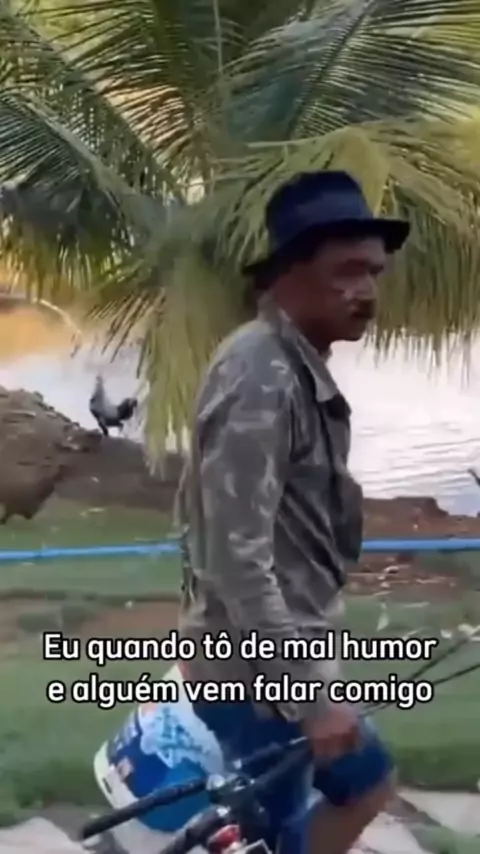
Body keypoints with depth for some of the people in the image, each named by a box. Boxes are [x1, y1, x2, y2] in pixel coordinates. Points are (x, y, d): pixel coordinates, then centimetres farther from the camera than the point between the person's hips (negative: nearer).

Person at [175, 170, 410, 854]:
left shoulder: (297, 368, 12)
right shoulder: (259, 373, -22)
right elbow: (236, 553, -26)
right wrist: (310, 693, -24)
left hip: (278, 655, 10)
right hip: (253, 670, -10)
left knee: (368, 783, 23)